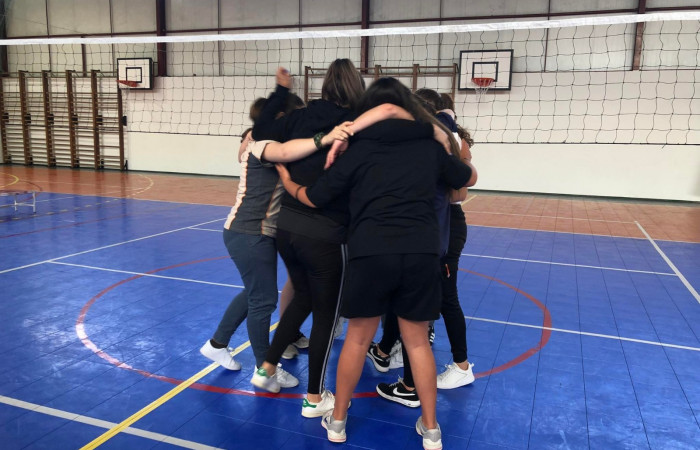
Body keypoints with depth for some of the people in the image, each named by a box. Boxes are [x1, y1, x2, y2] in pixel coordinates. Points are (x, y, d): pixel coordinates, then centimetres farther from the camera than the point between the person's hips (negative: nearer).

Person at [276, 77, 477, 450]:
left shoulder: (359, 149, 7)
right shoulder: (429, 146, 13)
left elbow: (313, 198, 9)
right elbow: (469, 178, 29)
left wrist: (287, 182, 29)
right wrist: (451, 155, 49)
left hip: (371, 252, -1)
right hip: (421, 252, 2)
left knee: (357, 339, 15)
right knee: (418, 341, 17)